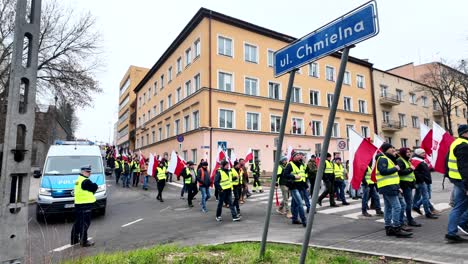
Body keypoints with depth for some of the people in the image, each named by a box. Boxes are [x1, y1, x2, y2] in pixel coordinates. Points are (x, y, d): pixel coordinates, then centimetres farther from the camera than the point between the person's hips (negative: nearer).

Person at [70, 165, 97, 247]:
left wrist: (91, 189, 0)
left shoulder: (78, 180, 15)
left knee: (77, 222, 18)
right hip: (85, 205, -10)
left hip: (78, 204, 10)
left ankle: (74, 239, 29)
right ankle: (84, 241, 3)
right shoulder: (86, 181, -18)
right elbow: (95, 187, -15)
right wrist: (94, 185, 3)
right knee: (85, 223, -3)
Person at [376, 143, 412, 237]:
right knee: (397, 207, -10)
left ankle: (388, 228, 18)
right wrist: (395, 168, -14)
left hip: (391, 187, 11)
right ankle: (397, 229, -6)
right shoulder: (382, 159, -11)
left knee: (388, 208, 12)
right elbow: (383, 171, -23)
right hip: (388, 186, -11)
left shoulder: (388, 159, 23)